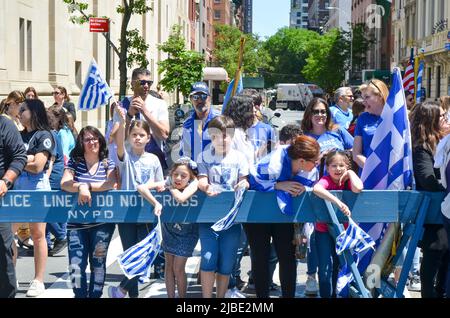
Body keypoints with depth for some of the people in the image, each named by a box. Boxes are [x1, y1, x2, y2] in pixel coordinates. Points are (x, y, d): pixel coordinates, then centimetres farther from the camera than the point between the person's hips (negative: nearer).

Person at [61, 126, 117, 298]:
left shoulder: (108, 164, 6)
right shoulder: (74, 163, 8)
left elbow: (113, 184, -11)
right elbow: (64, 183, -7)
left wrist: (87, 186, -17)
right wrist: (81, 187, -27)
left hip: (101, 223, 0)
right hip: (77, 223, 0)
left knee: (98, 263, 4)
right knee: (76, 265, -8)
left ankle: (95, 295, 17)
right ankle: (80, 295, 6)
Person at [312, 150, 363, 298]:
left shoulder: (348, 180, -7)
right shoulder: (326, 180, -17)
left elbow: (358, 189, -31)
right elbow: (316, 188, -42)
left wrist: (350, 173, -18)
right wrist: (337, 201, -48)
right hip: (323, 230, -3)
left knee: (337, 266, 15)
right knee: (325, 268, -10)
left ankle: (334, 294, 32)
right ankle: (326, 295, 3)